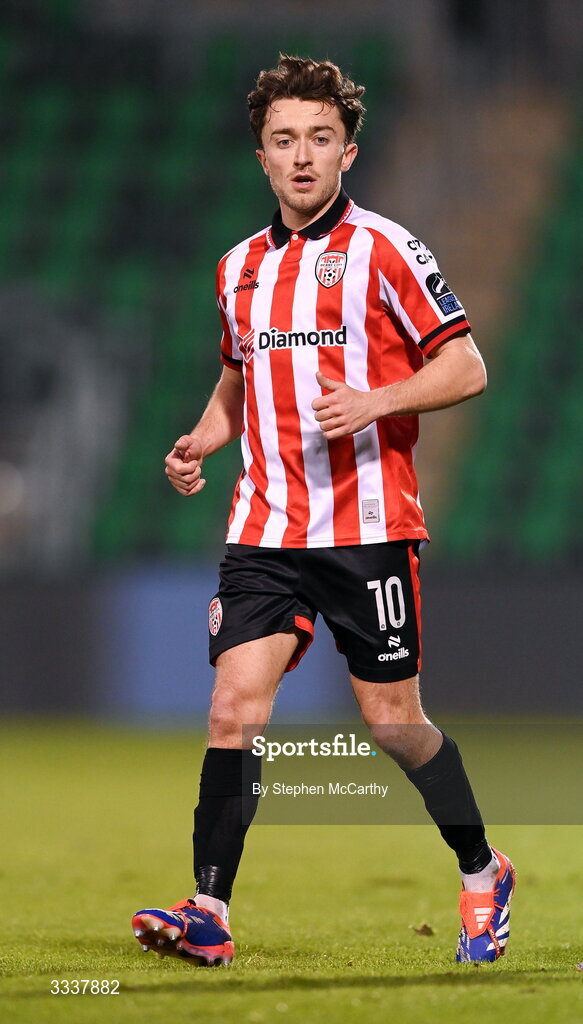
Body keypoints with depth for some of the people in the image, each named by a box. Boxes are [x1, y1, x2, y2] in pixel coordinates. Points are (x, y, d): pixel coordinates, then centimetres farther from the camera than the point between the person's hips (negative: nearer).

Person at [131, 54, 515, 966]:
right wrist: (205, 438, 8)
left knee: (394, 720, 2)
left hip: (368, 529, -4)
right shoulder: (240, 267, 13)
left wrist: (375, 402, -20)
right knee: (235, 703, -10)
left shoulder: (381, 249, -5)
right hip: (266, 531, 4)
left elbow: (466, 367, -6)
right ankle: (209, 915, -12)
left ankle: (483, 875, 25)